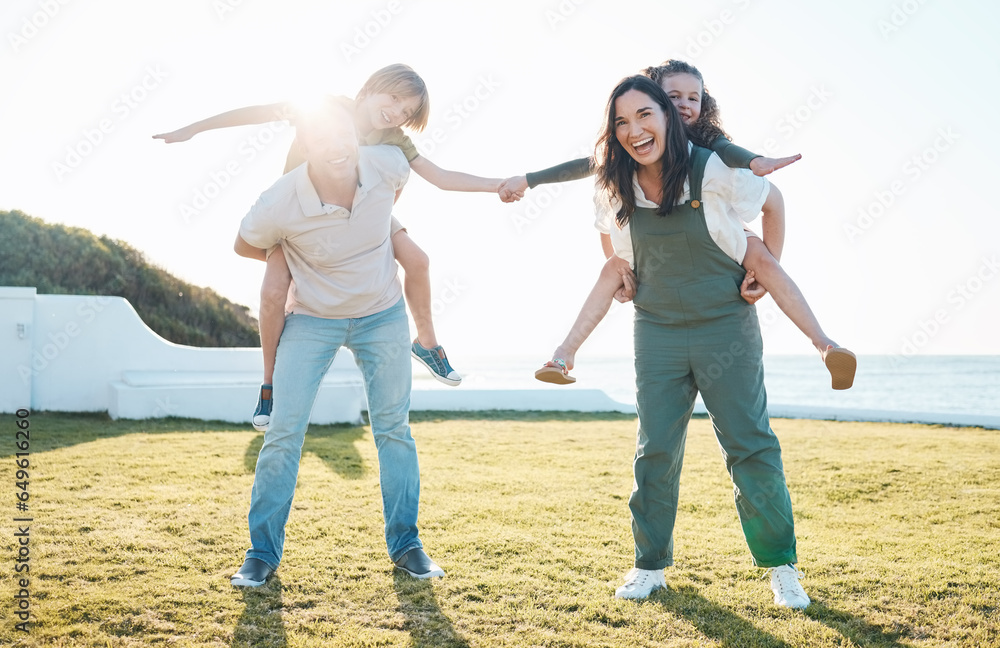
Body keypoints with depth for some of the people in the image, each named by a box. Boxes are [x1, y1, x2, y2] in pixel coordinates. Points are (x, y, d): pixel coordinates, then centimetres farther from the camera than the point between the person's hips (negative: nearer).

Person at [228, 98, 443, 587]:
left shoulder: (388, 166, -20)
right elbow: (245, 246, -5)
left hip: (382, 316, 2)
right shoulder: (279, 205, -27)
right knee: (284, 433, -6)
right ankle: (263, 552, 9)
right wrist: (296, 259, -1)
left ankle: (405, 546, 20)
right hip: (312, 320, -2)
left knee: (394, 429, 7)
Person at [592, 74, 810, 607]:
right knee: (655, 450, 5)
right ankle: (650, 565, 17)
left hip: (726, 327, -3)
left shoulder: (714, 171, -14)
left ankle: (780, 564, 13)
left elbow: (773, 202, 3)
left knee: (750, 446, 0)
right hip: (657, 332, 3)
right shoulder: (620, 190, -3)